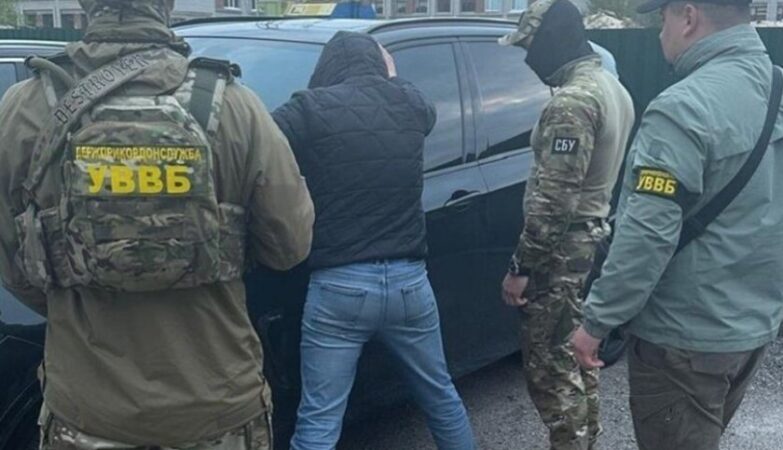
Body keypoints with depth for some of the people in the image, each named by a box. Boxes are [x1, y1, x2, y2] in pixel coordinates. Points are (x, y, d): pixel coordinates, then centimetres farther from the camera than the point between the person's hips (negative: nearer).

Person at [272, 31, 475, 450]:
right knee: (440, 394, 24)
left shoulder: (309, 109, -8)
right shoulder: (410, 103, 5)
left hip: (338, 286, -3)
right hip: (409, 280, 4)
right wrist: (391, 76, 40)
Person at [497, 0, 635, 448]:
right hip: (593, 235, 10)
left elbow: (554, 199, -24)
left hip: (563, 248, -10)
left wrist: (521, 266, -18)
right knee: (576, 352, 21)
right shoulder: (612, 86, 11)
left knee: (549, 362, 1)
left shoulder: (572, 101, -21)